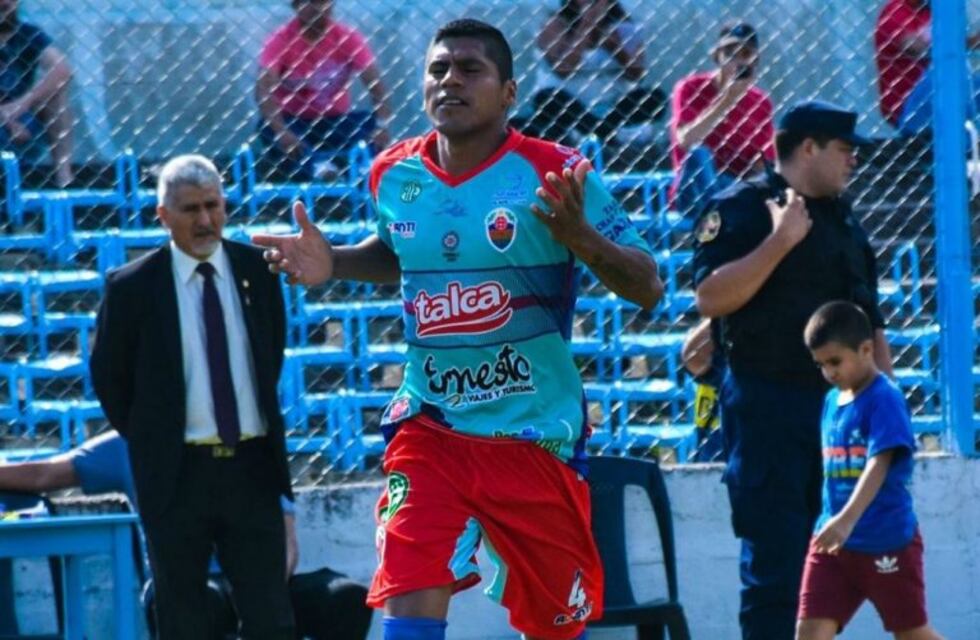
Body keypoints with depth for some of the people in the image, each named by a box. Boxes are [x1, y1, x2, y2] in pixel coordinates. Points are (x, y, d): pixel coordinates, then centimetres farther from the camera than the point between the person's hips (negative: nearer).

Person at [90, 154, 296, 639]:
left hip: (252, 467, 2)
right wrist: (150, 442, 6)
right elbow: (108, 376, 5)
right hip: (178, 472, -2)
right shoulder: (132, 287, -5)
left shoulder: (257, 270, 4)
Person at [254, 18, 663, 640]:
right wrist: (332, 263, 5)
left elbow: (648, 286, -11)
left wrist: (584, 240, -30)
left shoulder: (552, 175, -11)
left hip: (539, 435, -2)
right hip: (431, 429, 2)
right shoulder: (396, 175, 2)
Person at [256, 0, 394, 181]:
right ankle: (317, 167, -55)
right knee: (269, 129, -34)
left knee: (372, 123, -26)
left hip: (336, 122, 2)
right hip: (293, 123, -2)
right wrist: (281, 132, -42)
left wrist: (382, 126, -33)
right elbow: (264, 90, -25)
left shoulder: (348, 38, -7)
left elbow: (375, 85, -15)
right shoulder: (280, 41, -13)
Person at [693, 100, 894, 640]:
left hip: (837, 401, 8)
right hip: (769, 407, -8)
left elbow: (869, 321, 23)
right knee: (774, 560, -10)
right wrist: (781, 240, -21)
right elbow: (710, 297, -19)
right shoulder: (742, 208, -6)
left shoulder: (841, 219, 18)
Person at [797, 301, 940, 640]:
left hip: (887, 542, -6)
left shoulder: (885, 399, -14)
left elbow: (879, 465, -26)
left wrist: (848, 520, -38)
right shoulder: (832, 401, 9)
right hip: (834, 542, 7)